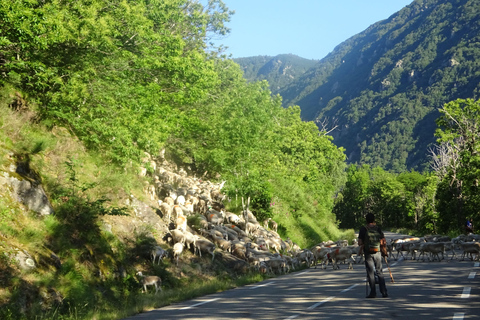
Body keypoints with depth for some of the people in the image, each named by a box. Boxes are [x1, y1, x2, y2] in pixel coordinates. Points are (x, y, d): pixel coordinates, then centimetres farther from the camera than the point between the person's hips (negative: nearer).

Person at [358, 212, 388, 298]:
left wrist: (362, 246, 13)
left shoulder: (363, 229, -3)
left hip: (368, 253, -2)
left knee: (370, 273, 3)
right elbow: (384, 242, 1)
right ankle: (384, 292, 5)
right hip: (377, 253, 2)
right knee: (380, 273, 9)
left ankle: (373, 293, 0)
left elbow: (360, 242, -8)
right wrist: (384, 250, 16)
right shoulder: (378, 228, 3)